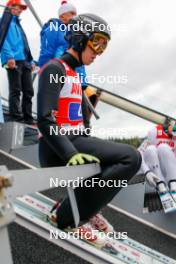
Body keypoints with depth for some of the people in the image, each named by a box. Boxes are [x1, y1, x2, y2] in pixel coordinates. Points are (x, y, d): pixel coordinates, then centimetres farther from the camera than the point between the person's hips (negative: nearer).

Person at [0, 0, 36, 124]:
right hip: (14, 61, -8)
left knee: (28, 91, 4)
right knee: (15, 91, -11)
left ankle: (28, 119, 9)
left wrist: (31, 60, 19)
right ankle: (17, 120, -11)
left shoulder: (18, 24, 32)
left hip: (24, 61, 8)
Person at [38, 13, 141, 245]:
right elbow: (44, 119, -20)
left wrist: (89, 146, 14)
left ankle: (87, 210, 21)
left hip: (74, 142, 10)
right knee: (131, 158, -21)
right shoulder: (54, 69, -8)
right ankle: (68, 217, -12)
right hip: (57, 149, -10)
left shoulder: (74, 74, 20)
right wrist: (71, 153, -29)